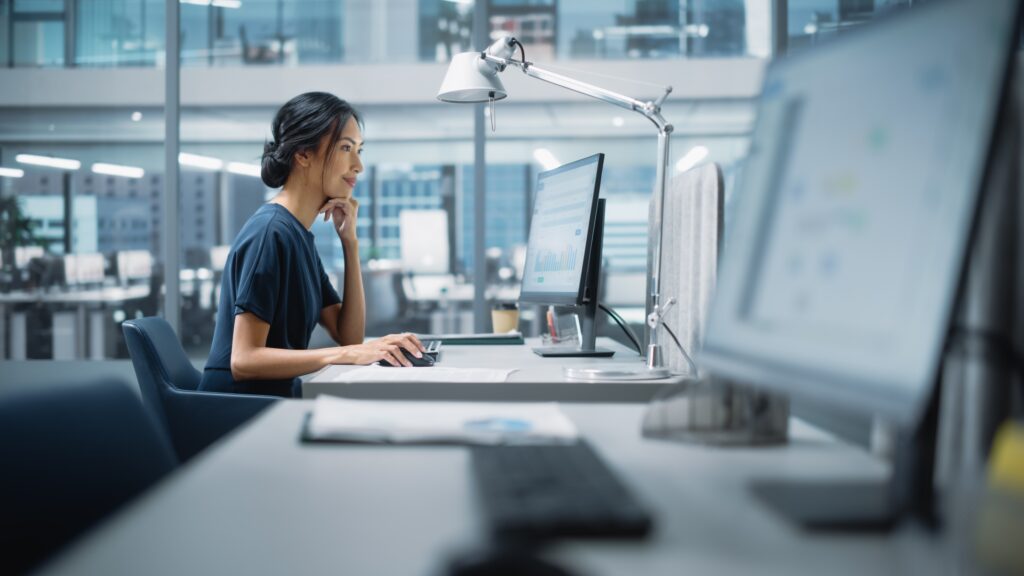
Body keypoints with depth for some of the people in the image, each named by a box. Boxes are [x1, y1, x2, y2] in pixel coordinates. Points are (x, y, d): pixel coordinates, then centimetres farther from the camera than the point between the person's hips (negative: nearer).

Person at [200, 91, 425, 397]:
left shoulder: (299, 235, 12)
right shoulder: (270, 232, -15)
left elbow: (348, 335, 9)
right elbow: (245, 360, -21)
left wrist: (350, 242, 2)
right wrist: (349, 354, -26)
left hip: (273, 404, 8)